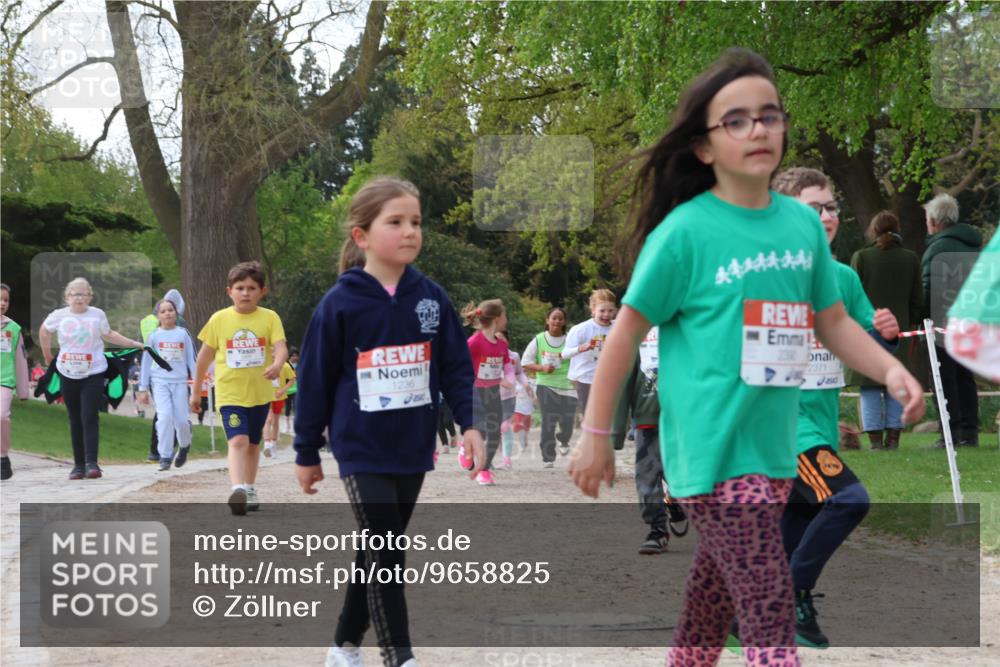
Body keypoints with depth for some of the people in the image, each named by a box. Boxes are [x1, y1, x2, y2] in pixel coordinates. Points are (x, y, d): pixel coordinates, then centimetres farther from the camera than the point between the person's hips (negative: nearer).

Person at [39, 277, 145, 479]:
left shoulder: (98, 315, -1)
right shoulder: (59, 316, -2)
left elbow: (108, 335, 17)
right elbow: (44, 331, 18)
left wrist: (134, 344, 15)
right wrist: (47, 356, 22)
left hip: (93, 374, -1)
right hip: (68, 375, 1)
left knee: (89, 418, -12)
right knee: (75, 421, 7)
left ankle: (91, 463, -14)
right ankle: (78, 464, 12)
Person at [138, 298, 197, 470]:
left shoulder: (183, 334, 6)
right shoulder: (153, 336, 5)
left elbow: (191, 359, 10)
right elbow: (146, 362, 9)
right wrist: (143, 388, 7)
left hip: (179, 381, 1)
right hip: (160, 381, -1)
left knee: (181, 419, -2)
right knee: (165, 416, -15)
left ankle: (185, 445, 31)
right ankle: (165, 457, -7)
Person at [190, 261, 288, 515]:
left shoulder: (269, 318, -2)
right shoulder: (219, 319, -1)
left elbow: (281, 347, -14)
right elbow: (204, 356, 7)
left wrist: (277, 364, -38)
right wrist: (196, 391, 11)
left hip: (260, 392, 2)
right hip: (230, 393, -2)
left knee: (253, 443, 17)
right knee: (237, 441, -20)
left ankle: (250, 489, 32)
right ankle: (238, 490, -33)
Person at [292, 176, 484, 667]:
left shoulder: (432, 299, 1)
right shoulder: (340, 304, -9)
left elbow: (456, 366, 7)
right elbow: (315, 380, -4)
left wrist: (468, 424, -5)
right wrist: (307, 452, 0)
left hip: (413, 448, 4)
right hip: (362, 450, -4)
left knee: (378, 554, 14)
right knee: (384, 554, -9)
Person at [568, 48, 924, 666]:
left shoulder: (803, 222, 6)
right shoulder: (685, 231, -10)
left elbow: (833, 321, 15)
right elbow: (627, 333, -5)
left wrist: (889, 368, -3)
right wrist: (596, 437, -3)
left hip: (774, 452, 6)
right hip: (713, 452, -6)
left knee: (716, 601, 20)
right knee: (772, 612, -11)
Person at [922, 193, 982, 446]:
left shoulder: (938, 247, -12)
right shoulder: (974, 245, 15)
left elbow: (928, 289, -15)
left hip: (944, 321, -8)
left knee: (946, 379, -5)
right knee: (965, 376, 13)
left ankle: (951, 431, -9)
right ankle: (970, 431, 12)